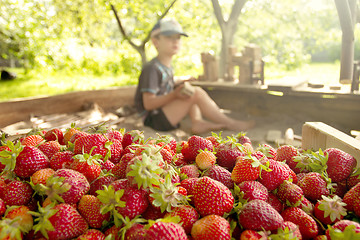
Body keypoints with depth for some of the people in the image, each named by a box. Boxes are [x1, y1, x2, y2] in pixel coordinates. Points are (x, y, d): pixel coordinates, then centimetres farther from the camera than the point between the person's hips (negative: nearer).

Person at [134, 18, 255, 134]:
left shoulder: (167, 67, 12)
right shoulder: (152, 68, -18)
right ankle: (230, 123, -8)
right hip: (155, 119, -10)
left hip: (165, 116, 10)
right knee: (197, 93, -17)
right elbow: (148, 104, -22)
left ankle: (197, 122, -8)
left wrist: (177, 84, 11)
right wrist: (174, 95, -28)